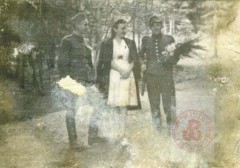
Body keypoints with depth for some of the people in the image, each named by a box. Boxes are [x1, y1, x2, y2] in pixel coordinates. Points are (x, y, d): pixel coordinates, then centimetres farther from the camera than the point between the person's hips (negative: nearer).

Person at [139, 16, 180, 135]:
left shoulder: (169, 39, 4)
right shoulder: (146, 40, 9)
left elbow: (176, 58, 6)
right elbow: (141, 55, 23)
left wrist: (168, 58, -15)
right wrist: (143, 64, 4)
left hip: (166, 76, -2)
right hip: (151, 77, 2)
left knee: (168, 105, -4)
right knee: (154, 106, 7)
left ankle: (171, 132, 7)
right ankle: (158, 132, 17)